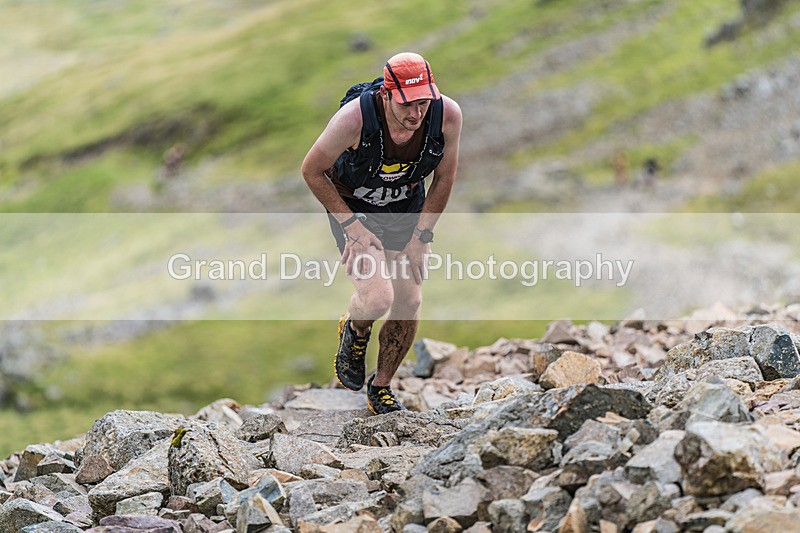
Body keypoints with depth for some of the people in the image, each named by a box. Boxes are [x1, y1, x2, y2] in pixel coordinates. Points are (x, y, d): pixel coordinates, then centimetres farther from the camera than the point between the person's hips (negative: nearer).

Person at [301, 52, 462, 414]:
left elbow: (444, 178, -6)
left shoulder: (447, 115, -25)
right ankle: (354, 332, 16)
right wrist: (353, 228, -18)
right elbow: (312, 171, -17)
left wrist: (419, 238, -7)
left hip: (408, 209, 4)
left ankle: (381, 388, 25)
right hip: (352, 208, -4)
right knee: (378, 298, -22)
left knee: (409, 303, 2)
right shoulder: (354, 119, -34)